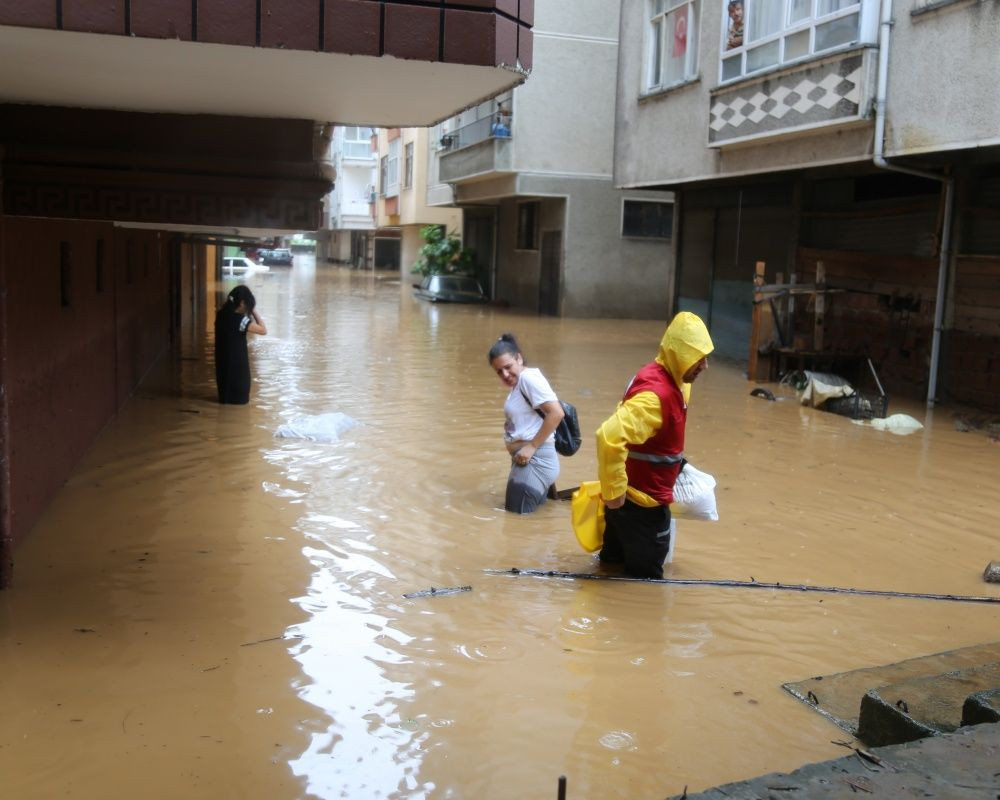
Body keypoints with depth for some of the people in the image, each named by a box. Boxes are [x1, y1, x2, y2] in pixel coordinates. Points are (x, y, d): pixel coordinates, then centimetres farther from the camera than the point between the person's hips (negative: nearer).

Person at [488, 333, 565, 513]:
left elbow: (556, 413, -23)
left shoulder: (528, 377, -15)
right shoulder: (517, 385, 13)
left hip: (536, 459, -10)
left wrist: (532, 447, -20)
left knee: (517, 513, -1)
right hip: (526, 458, 10)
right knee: (511, 507, 23)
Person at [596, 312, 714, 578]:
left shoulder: (669, 381, 4)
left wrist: (677, 462, 17)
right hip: (641, 503, -9)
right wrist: (614, 492, -29)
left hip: (637, 498, 9)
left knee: (617, 564, 22)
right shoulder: (656, 394, -27)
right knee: (645, 577, 4)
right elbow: (609, 437, -37)